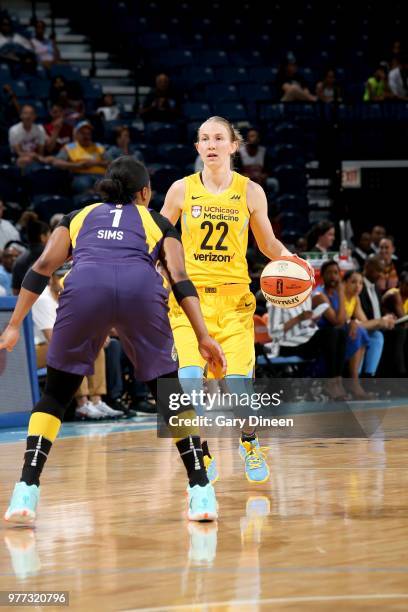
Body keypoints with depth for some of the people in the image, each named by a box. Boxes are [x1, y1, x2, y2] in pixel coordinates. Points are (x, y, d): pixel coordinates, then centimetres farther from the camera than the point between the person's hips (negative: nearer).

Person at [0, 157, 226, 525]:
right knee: (170, 393, 16)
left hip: (84, 287, 0)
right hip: (141, 289, 0)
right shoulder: (158, 222, 32)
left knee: (55, 395, 15)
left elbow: (43, 268, 20)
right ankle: (201, 491, 8)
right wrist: (203, 337, 8)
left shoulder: (79, 216, 34)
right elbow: (180, 279, 16)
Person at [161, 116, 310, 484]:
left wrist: (288, 258, -8)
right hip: (190, 294, 0)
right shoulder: (182, 190, 2)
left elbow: (268, 244, 12)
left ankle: (249, 444, 23)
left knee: (237, 382, -8)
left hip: (234, 296, 0)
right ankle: (203, 456, 1)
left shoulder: (250, 192, 2)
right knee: (191, 377, -18)